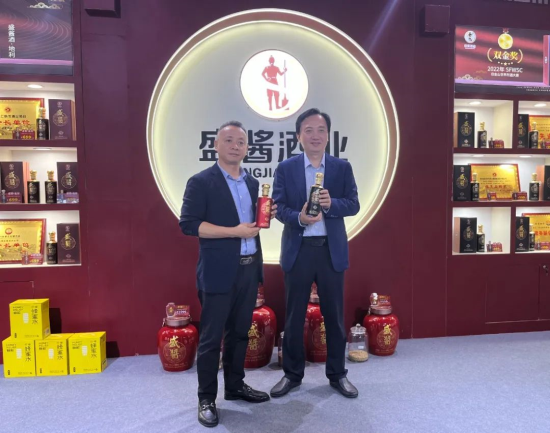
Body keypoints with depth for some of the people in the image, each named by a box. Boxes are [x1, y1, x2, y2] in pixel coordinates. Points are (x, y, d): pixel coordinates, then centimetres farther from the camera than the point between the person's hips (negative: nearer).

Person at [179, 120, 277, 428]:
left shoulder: (252, 183, 13)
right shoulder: (201, 182, -7)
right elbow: (189, 224, -15)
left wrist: (265, 216, -1)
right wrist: (235, 231, -19)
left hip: (249, 268, 7)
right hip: (219, 271, -6)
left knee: (240, 332, 17)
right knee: (211, 336, 4)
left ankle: (235, 386, 34)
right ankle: (206, 399, 20)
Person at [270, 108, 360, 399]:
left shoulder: (342, 167, 5)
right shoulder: (285, 168, 2)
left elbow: (353, 205, -1)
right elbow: (279, 208, -4)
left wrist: (331, 204, -21)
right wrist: (299, 218, -24)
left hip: (331, 250, 1)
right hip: (298, 250, 0)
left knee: (334, 314, 10)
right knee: (294, 315, 10)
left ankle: (337, 374, 28)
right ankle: (292, 374, 27)